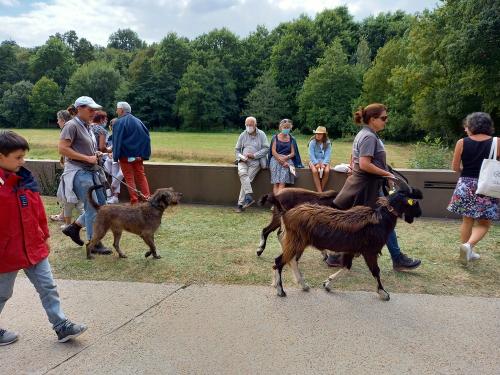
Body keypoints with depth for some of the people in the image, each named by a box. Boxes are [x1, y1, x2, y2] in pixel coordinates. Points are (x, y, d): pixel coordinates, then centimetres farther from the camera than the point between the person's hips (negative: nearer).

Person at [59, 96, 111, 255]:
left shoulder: (87, 126, 14)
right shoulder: (72, 125, -11)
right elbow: (62, 149, -19)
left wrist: (95, 154, 7)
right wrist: (87, 158, -18)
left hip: (92, 171, 9)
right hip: (79, 172, -9)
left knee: (101, 205, 12)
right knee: (92, 208, -3)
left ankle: (73, 228, 27)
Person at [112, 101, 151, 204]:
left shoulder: (119, 122, -9)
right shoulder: (138, 121, 9)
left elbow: (117, 140, -14)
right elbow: (146, 136, 7)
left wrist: (115, 156, -10)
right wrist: (145, 154, 8)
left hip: (125, 155, -5)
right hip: (138, 155, 5)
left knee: (129, 178, 2)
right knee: (141, 176, 9)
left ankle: (134, 201, 2)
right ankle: (147, 199, 3)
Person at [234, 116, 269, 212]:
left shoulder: (261, 134, 3)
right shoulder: (243, 135, 12)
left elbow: (266, 148, -3)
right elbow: (237, 149, 16)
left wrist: (254, 155, -12)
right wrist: (241, 157, -5)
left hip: (255, 161, -2)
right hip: (243, 161, 3)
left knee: (247, 179, -19)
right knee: (242, 173, -30)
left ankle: (240, 204, -15)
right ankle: (249, 196, -35)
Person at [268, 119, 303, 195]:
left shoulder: (291, 139, 14)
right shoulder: (275, 137, 11)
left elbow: (293, 153, 8)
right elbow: (273, 151, 2)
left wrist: (285, 158, -12)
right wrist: (280, 159, -13)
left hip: (287, 159, 0)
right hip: (276, 159, 0)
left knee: (282, 182, -25)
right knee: (276, 182, -23)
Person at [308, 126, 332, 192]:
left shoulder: (327, 143, -1)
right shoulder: (312, 142, -5)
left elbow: (327, 155, -6)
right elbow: (311, 155, -9)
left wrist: (323, 164, -21)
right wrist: (316, 164, -22)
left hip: (324, 161, 1)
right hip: (314, 161, -1)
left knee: (327, 171, -31)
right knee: (315, 171, -33)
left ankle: (322, 190, -20)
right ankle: (320, 192, -32)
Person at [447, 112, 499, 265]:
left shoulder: (462, 142, -4)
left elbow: (455, 167, 1)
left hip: (466, 186, 2)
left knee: (467, 221, 16)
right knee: (483, 223, 11)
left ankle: (467, 252, 24)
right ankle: (468, 245, -13)